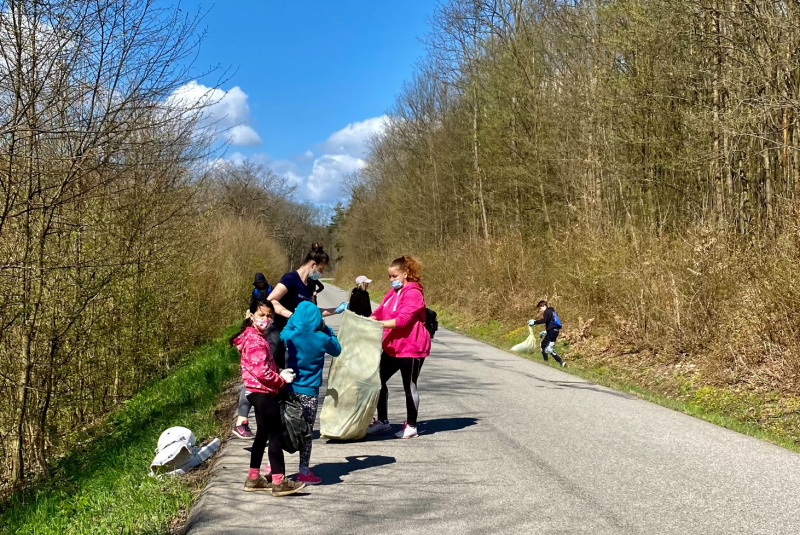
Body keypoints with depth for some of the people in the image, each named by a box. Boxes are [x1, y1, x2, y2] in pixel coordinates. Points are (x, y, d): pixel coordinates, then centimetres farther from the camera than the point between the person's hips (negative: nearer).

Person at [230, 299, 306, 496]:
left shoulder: (255, 337, 15)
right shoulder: (255, 340, -18)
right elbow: (261, 371, -23)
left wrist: (279, 373, 5)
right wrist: (281, 379, -9)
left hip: (258, 392, 11)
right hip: (263, 392, -11)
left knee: (262, 434, 16)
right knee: (276, 435, -6)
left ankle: (253, 478, 23)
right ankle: (279, 482, -2)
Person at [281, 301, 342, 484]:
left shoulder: (287, 335, -9)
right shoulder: (322, 339, -10)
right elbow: (337, 350, 9)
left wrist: (294, 319, 15)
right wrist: (326, 329, 10)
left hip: (288, 388, 2)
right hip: (309, 392, -2)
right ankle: (304, 471, 12)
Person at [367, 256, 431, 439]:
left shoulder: (413, 293, -15)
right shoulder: (393, 293, 11)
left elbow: (403, 319, -24)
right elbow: (379, 312, 9)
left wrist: (380, 324, -30)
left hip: (411, 347, -9)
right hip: (392, 347, 9)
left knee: (409, 386, 3)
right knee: (379, 380, 11)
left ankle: (411, 426, 16)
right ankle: (382, 420, 26)